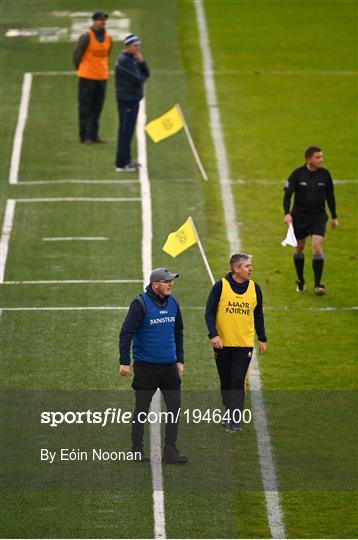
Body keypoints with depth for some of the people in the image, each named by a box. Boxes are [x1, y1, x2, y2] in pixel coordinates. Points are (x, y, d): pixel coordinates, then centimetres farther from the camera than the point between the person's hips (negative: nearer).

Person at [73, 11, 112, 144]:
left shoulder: (108, 38, 7)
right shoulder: (87, 37, -12)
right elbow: (77, 54, -3)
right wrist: (79, 68, 9)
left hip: (102, 77, 6)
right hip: (87, 77, -6)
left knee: (97, 108, 10)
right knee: (85, 107, -1)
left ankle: (94, 135, 17)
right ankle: (85, 136, 2)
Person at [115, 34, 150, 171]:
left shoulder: (133, 59, 15)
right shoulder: (124, 61, -16)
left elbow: (145, 74, 11)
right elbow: (137, 80, -21)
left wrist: (141, 62, -4)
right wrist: (142, 78, 1)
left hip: (133, 99, 10)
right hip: (127, 99, -10)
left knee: (127, 130, 15)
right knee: (126, 130, -9)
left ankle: (126, 160, 22)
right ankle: (121, 163, -8)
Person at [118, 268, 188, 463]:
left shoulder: (173, 303, 7)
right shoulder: (141, 304, -13)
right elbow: (126, 333, -15)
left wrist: (180, 360, 17)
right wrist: (124, 362, -21)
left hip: (169, 366, 5)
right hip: (145, 365, -5)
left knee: (175, 407, -1)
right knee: (141, 409, 5)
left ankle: (170, 451, 4)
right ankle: (137, 450, 16)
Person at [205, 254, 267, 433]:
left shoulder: (254, 288, 4)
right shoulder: (221, 286, -6)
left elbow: (258, 315, 15)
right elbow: (210, 312, -6)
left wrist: (262, 339, 16)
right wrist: (213, 335, -17)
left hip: (244, 344, 1)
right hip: (223, 344, 0)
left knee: (238, 383, -10)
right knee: (226, 383, 12)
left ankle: (235, 421, -10)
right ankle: (230, 414, 30)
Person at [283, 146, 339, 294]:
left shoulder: (325, 174, -1)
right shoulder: (297, 174, -8)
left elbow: (330, 196, 10)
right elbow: (287, 194, -10)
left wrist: (334, 216, 14)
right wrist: (287, 213, -24)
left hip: (318, 217, 0)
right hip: (299, 217, 0)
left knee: (317, 247, -14)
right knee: (299, 248, 9)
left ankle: (318, 284, -12)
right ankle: (300, 281, 27)